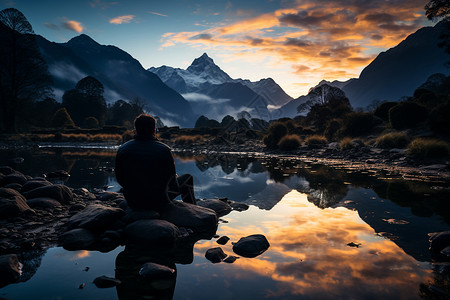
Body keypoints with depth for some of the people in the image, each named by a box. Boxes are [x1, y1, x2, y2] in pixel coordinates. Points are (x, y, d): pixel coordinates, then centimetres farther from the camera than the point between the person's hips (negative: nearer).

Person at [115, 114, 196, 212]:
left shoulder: (122, 149, -8)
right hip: (158, 203, -4)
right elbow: (171, 179, -8)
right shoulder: (164, 150, -19)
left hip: (132, 203, 5)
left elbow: (120, 179, 2)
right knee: (187, 178, 19)